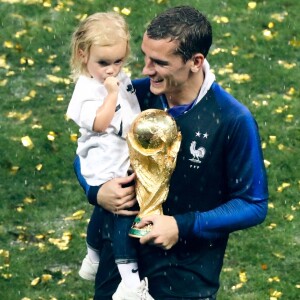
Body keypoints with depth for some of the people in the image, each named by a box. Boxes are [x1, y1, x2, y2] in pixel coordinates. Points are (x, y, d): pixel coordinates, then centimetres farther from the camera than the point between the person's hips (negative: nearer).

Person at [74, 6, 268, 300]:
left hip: (188, 269, -3)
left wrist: (184, 227, -21)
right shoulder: (135, 95, -9)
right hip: (122, 253, 3)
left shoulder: (234, 121, -19)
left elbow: (253, 206, -11)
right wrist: (96, 191, -15)